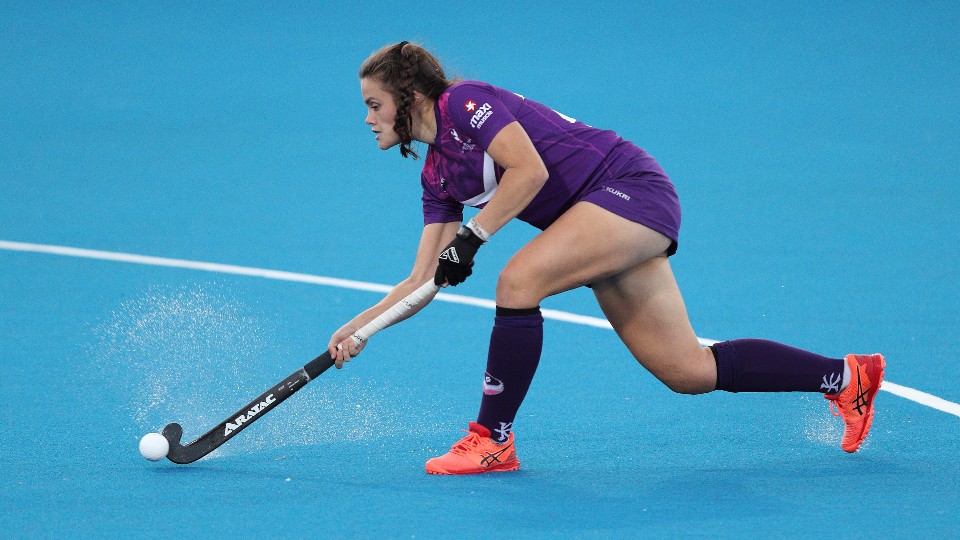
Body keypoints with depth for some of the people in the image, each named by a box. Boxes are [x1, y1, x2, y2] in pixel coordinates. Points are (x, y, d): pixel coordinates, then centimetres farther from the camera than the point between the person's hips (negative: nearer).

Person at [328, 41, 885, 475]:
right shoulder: (437, 174, 14)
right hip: (608, 219, 9)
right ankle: (846, 376, 18)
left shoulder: (464, 101, -10)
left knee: (519, 281, -25)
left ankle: (493, 439, -15)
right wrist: (360, 328, 4)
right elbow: (423, 280, 14)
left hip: (630, 186, -9)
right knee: (688, 371, 5)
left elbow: (529, 170, -21)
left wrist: (472, 238, -19)